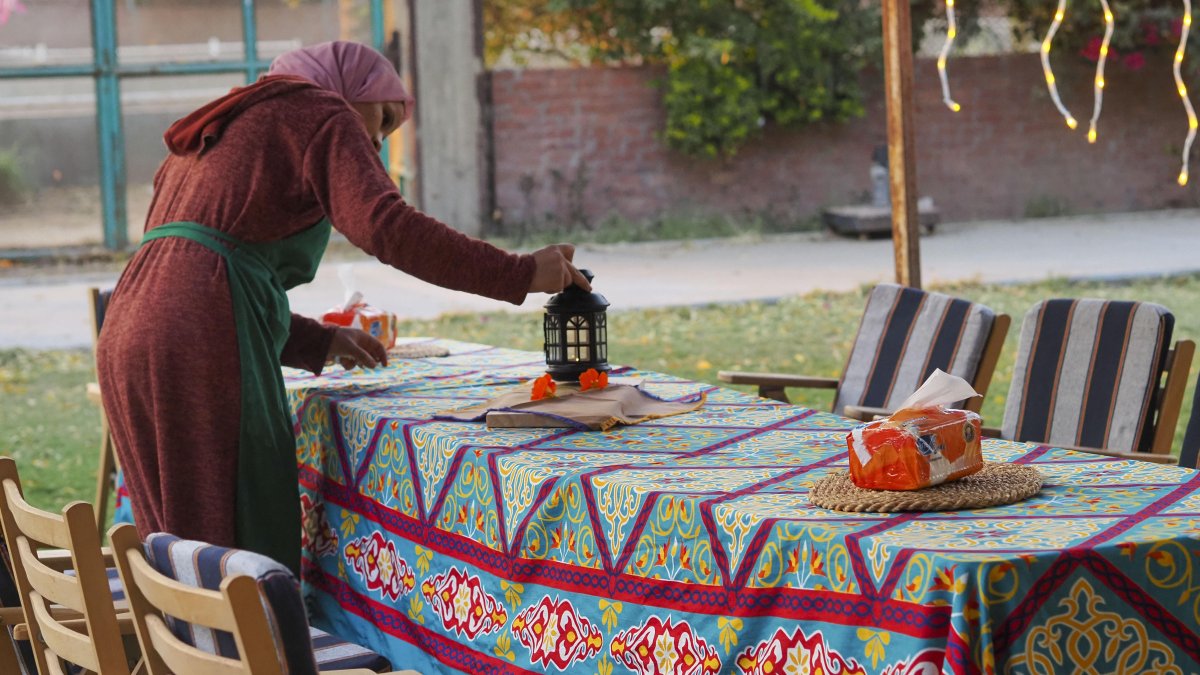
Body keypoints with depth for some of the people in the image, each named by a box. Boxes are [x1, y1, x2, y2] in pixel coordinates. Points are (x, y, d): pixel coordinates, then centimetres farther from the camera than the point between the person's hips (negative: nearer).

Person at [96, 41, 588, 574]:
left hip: (129, 333, 8)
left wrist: (318, 342, 31)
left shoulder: (209, 135, 31)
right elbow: (384, 226, -11)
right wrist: (522, 274, -7)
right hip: (199, 345, -8)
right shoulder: (319, 114, 6)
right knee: (249, 549, -6)